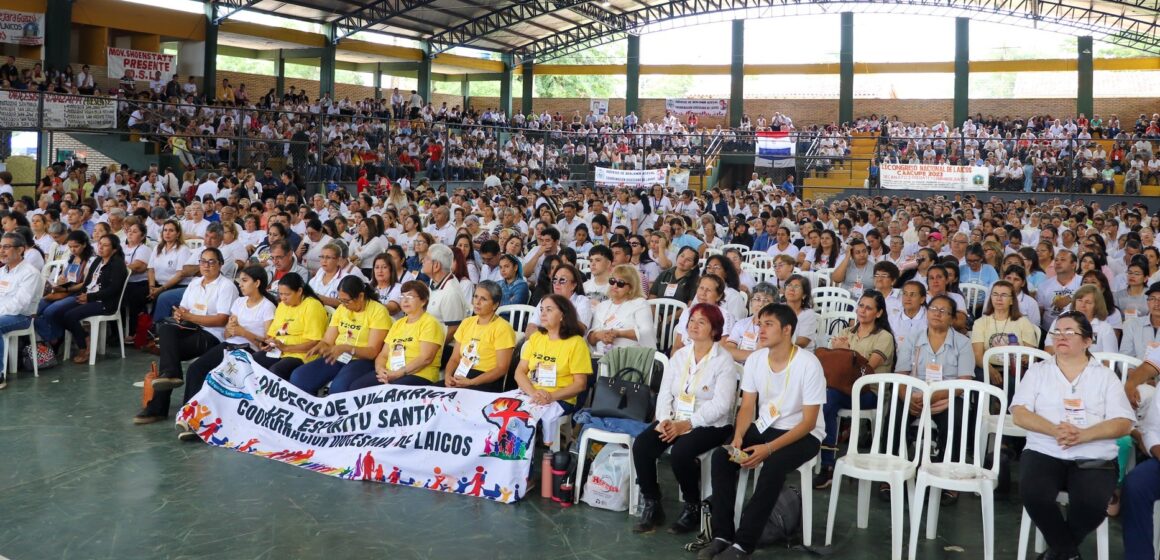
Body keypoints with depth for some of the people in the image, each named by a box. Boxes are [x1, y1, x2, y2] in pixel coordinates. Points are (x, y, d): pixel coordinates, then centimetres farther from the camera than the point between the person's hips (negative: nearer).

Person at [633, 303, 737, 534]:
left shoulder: (724, 360, -6)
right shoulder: (679, 356, 13)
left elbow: (721, 404, -15)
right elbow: (665, 393, 8)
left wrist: (686, 424, -21)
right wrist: (664, 420, -12)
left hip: (711, 425, -5)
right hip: (675, 420, 5)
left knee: (680, 453, -32)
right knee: (641, 445, -20)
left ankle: (693, 507, -6)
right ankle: (651, 506, -5)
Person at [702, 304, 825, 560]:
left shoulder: (808, 364, -20)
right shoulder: (755, 359, -4)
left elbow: (809, 421, -19)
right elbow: (747, 407, 1)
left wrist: (769, 448, -29)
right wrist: (738, 437, -20)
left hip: (803, 435, -5)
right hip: (763, 427, 5)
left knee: (773, 465, -34)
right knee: (721, 455, -18)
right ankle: (723, 534, -12)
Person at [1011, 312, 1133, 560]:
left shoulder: (1105, 376, 10)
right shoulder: (1037, 371, 11)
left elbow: (1124, 423, 0)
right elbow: (1019, 414, 0)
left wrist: (1083, 435, -18)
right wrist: (1054, 430, -19)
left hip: (1094, 458, 0)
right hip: (1044, 453, 0)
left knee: (1092, 503, -31)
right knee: (1033, 494, -31)